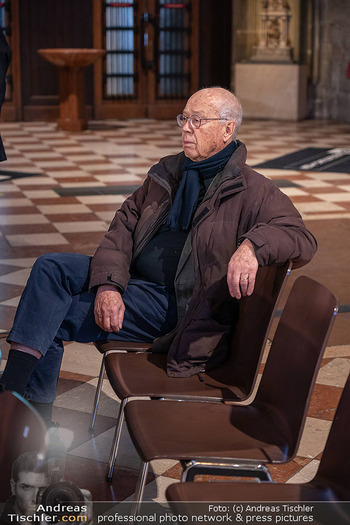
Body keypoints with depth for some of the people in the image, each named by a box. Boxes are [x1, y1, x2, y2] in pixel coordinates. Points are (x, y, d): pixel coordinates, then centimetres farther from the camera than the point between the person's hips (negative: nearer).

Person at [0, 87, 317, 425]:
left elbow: (302, 239, -15)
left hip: (173, 304, -7)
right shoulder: (168, 173, 15)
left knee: (54, 319, -18)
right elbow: (123, 225, 9)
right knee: (50, 267, -16)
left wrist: (253, 246, -37)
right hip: (129, 280, 7)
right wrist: (108, 284, -9)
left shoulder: (252, 191, -4)